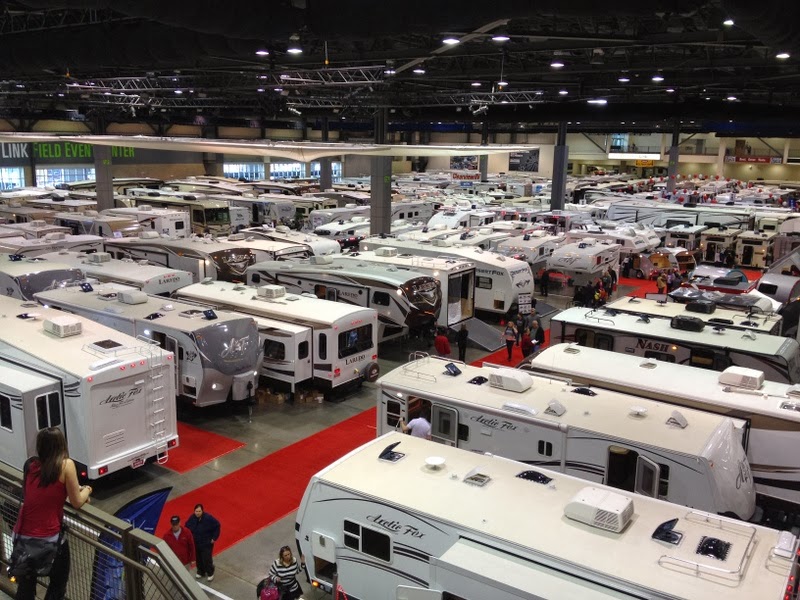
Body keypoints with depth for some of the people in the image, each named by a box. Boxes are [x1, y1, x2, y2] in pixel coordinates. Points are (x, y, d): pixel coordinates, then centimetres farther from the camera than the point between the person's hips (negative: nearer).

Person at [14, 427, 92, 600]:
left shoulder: (31, 464, 3)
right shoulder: (66, 464, -12)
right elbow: (77, 503, -6)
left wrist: (76, 489, 20)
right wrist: (86, 490, 13)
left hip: (22, 535, 5)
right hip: (49, 538, -5)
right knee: (58, 585, 19)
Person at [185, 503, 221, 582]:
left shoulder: (208, 518, -24)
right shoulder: (192, 518, -13)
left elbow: (217, 526, -13)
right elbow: (186, 527, 7)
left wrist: (214, 538, -11)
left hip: (207, 544, -4)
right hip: (195, 543, 4)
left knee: (207, 559, 0)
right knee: (198, 559, 17)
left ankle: (210, 573, 25)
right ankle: (200, 572, 42)